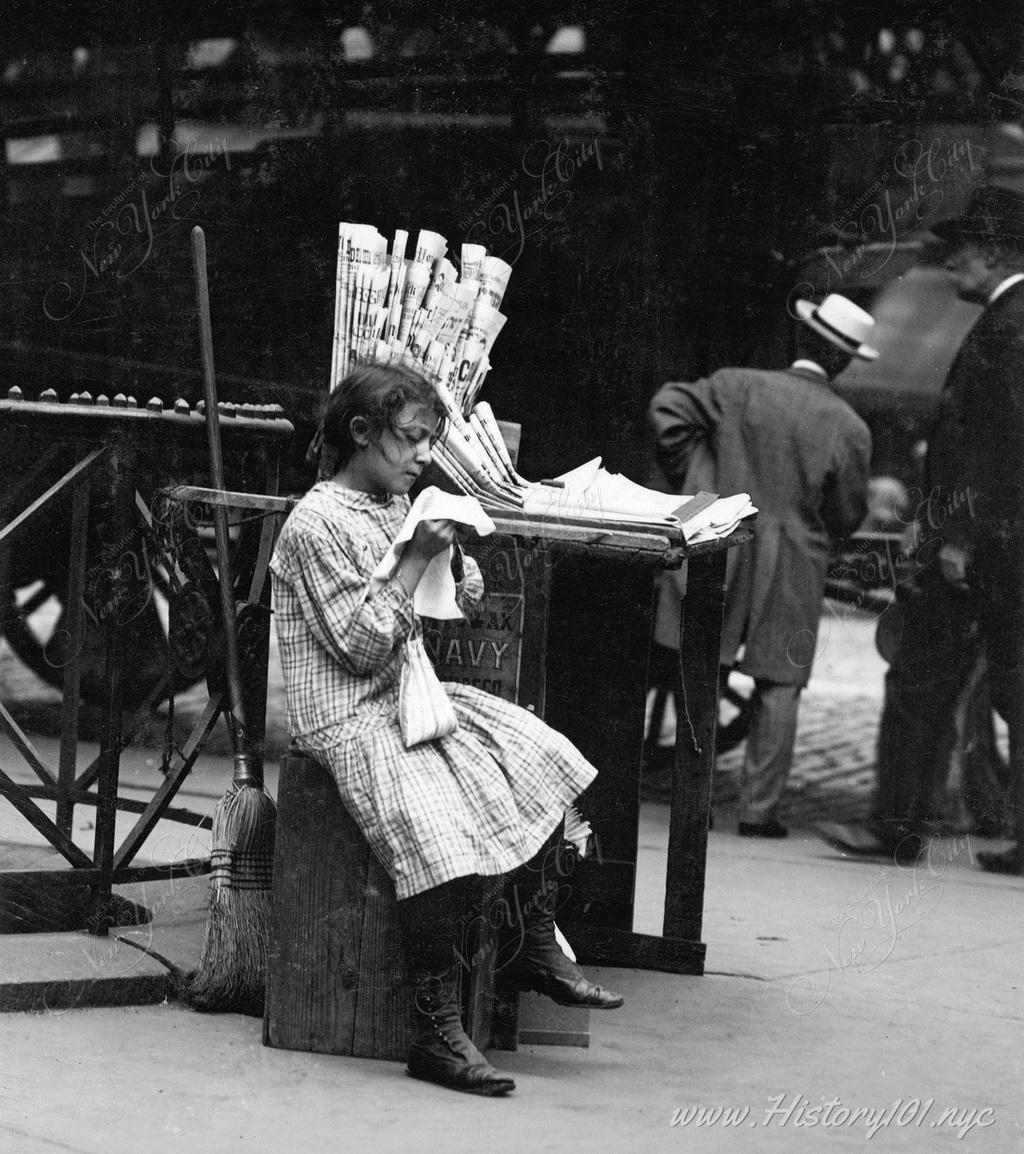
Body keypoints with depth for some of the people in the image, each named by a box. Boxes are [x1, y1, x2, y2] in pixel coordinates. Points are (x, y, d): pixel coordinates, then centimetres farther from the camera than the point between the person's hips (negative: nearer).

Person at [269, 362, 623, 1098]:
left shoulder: (399, 507, 12)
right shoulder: (317, 525, -14)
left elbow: (467, 597, 21)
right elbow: (364, 643, -18)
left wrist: (453, 556, 0)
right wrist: (418, 558, -17)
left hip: (410, 696, 9)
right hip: (350, 716, -9)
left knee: (539, 756, 2)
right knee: (441, 833, -27)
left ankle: (536, 948, 11)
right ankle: (439, 1036, -24)